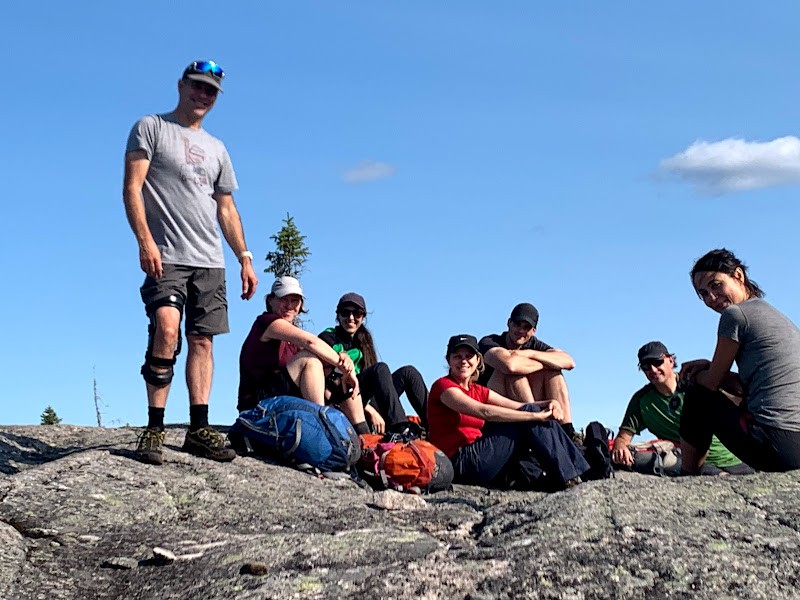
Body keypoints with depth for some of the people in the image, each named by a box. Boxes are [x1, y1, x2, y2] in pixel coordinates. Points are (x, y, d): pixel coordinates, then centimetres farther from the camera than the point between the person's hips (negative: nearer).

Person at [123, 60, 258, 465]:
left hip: (210, 262, 6)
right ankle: (155, 427, -17)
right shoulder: (151, 128, 6)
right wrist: (145, 241, -18)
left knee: (202, 340, 1)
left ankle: (199, 428, 2)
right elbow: (132, 188, -5)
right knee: (166, 328, -22)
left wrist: (245, 257, 12)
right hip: (166, 258, -6)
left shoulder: (216, 149, 23)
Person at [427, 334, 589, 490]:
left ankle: (579, 470, -9)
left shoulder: (478, 391, 19)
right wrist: (535, 415, -24)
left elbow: (517, 406, 5)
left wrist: (548, 404, -15)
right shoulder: (443, 386, -6)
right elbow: (484, 412, -21)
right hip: (459, 464, -8)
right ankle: (566, 478, -15)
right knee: (529, 417, -12)